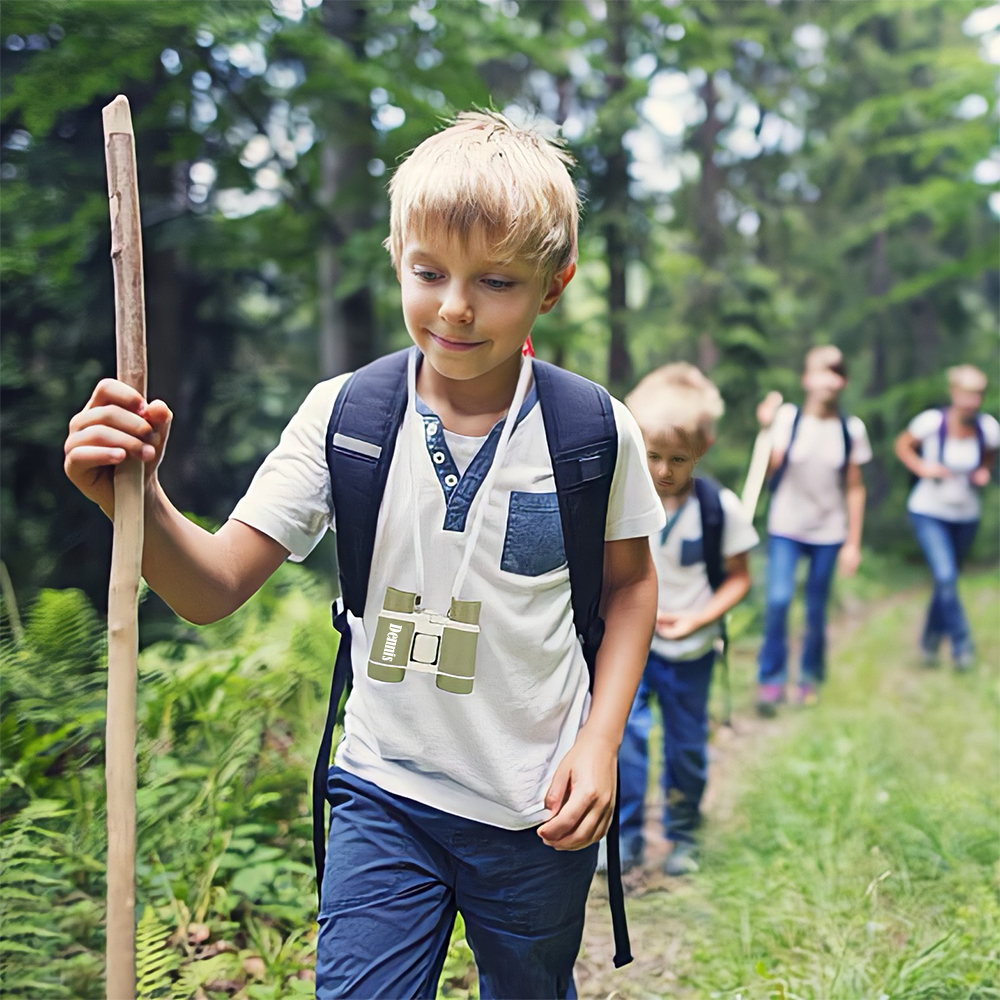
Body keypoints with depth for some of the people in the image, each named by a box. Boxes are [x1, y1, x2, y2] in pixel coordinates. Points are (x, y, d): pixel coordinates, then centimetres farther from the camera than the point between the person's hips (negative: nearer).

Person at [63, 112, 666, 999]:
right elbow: (212, 588, -11)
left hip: (536, 812, 1)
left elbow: (630, 584, 4)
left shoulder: (596, 432, -11)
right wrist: (137, 500, -30)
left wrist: (599, 742, -6)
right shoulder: (343, 416, -10)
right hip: (384, 795, 0)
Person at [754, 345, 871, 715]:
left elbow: (854, 488, 3)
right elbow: (770, 468, -14)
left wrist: (853, 543, 3)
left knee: (816, 608, 8)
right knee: (778, 599, -15)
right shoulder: (787, 416, -6)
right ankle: (771, 679, 2)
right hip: (786, 527, -1)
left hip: (828, 532, 1)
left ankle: (810, 677, 30)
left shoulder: (851, 429, -2)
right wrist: (767, 429, -24)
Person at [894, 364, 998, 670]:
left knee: (947, 581, 15)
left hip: (966, 515, 3)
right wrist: (923, 468, -18)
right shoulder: (932, 422, -20)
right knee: (946, 577, -18)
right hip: (929, 513, -3)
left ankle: (931, 641, 35)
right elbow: (903, 445, -3)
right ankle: (962, 644, -3)